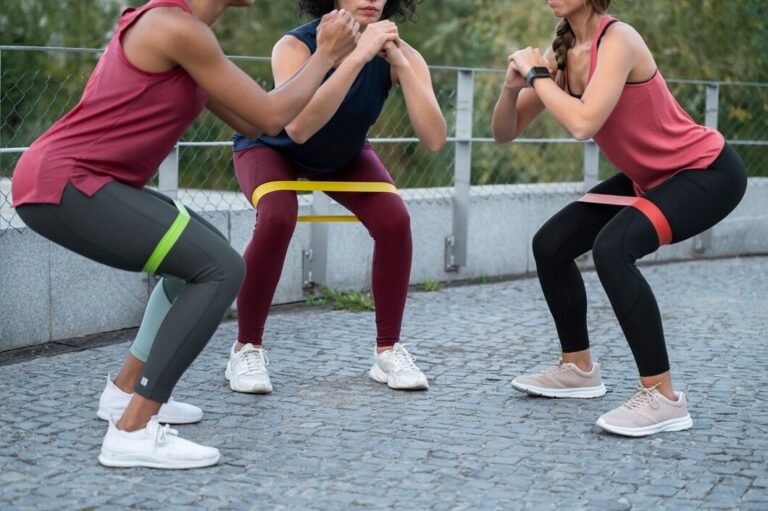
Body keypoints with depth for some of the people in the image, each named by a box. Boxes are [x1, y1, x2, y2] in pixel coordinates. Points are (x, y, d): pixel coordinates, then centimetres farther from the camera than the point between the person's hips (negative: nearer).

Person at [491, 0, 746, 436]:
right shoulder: (563, 52, -1)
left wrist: (537, 75, -23)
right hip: (651, 177, 9)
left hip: (707, 171, -9)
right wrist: (514, 86, -18)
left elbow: (583, 123, -37)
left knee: (612, 248, -31)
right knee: (551, 245, 7)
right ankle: (579, 368, 24)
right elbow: (506, 133, 1)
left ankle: (664, 398, -23)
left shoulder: (618, 40, -25)